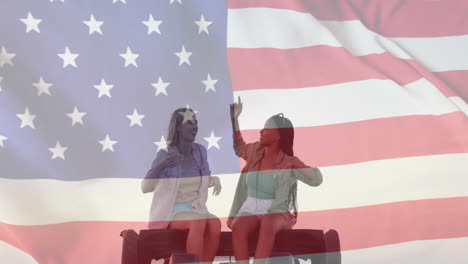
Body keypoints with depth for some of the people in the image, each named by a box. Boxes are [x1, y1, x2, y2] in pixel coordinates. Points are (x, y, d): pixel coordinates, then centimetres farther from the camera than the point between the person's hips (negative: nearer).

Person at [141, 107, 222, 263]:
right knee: (199, 222, -34)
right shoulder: (164, 154, -13)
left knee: (215, 223, -28)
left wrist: (215, 180, -8)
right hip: (170, 213, -4)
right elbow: (145, 188, -19)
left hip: (196, 210, 4)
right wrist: (161, 166, -37)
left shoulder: (200, 151, 2)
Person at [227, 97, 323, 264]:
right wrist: (234, 117, 22)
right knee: (238, 227, -33)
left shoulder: (288, 162, -6)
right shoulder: (255, 151, 7)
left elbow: (316, 180, -13)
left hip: (276, 213, -3)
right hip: (250, 211, 3)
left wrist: (301, 165, -26)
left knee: (268, 225, -40)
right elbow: (238, 146, 29)